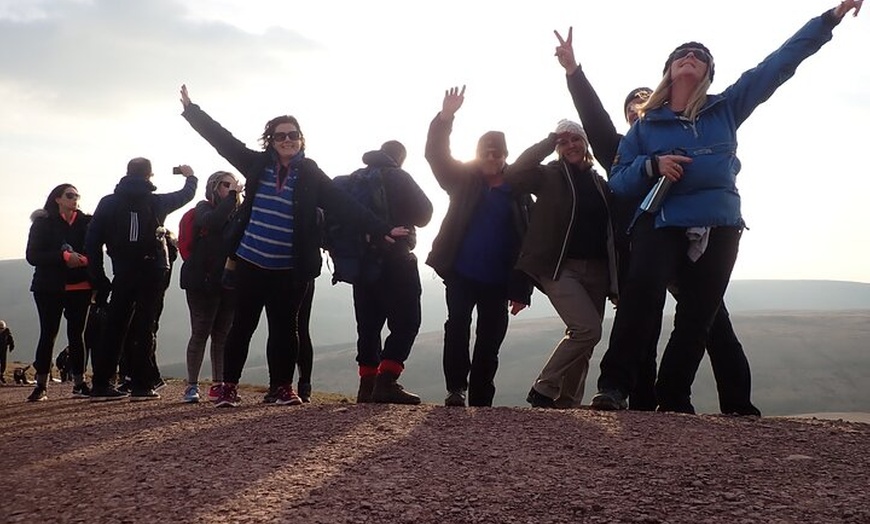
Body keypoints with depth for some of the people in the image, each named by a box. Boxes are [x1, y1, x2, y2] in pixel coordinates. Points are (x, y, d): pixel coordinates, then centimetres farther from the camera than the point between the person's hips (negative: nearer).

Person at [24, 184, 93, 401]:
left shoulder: (86, 222, 7)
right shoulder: (43, 223, 1)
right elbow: (32, 256, -7)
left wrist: (83, 259, -16)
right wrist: (64, 257, -18)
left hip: (80, 287, 2)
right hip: (50, 287, -2)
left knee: (77, 333, 3)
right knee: (48, 334, -2)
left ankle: (79, 382, 9)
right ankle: (40, 386, 2)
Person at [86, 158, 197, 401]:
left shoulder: (108, 203, 3)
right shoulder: (156, 202, -2)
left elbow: (92, 241, 0)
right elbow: (186, 194, 16)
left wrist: (98, 276, 5)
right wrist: (190, 176, 38)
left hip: (123, 272, 3)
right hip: (152, 271, -2)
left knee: (115, 327, 9)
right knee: (145, 327, 0)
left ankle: (101, 384, 9)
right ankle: (141, 385, -1)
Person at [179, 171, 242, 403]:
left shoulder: (237, 213, 14)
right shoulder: (204, 208, 2)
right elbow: (212, 222, -21)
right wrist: (231, 196, -15)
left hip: (228, 282, 4)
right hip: (203, 281, -4)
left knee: (223, 334, 5)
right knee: (200, 332, -4)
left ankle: (218, 384, 12)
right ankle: (192, 385, 2)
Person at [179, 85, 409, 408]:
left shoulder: (311, 175, 1)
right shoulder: (257, 164, 5)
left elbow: (345, 207, -4)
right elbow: (222, 139, 10)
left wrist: (381, 230, -11)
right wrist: (192, 110, 10)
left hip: (290, 269, -1)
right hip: (250, 263, 1)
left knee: (285, 327, 6)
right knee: (243, 324, 6)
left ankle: (284, 387, 16)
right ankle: (229, 387, 14)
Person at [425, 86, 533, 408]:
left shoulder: (518, 190, 3)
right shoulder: (464, 179, 7)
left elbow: (527, 241, 1)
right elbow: (436, 154, -6)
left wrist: (522, 290, -4)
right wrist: (445, 117, -23)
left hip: (498, 280, 0)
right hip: (460, 273, 0)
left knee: (490, 340, 4)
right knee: (457, 325, -14)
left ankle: (480, 400, 12)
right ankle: (456, 388, -8)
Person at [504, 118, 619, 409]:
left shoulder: (601, 184, 17)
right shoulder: (549, 176, 5)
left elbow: (612, 233, 16)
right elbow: (514, 174, -14)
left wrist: (616, 283, 10)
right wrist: (549, 142, -6)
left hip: (596, 271, 5)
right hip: (560, 267, -5)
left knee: (582, 341, 3)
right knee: (588, 329, -21)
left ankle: (566, 404, 12)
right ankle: (543, 390, -7)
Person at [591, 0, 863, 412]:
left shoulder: (726, 108, 13)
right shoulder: (645, 124, 10)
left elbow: (778, 64, 11)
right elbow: (618, 180, 5)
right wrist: (652, 166, -14)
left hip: (718, 229, 3)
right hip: (661, 224, -3)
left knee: (697, 317, 3)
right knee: (643, 293, -27)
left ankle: (674, 399, 12)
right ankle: (614, 386, -27)